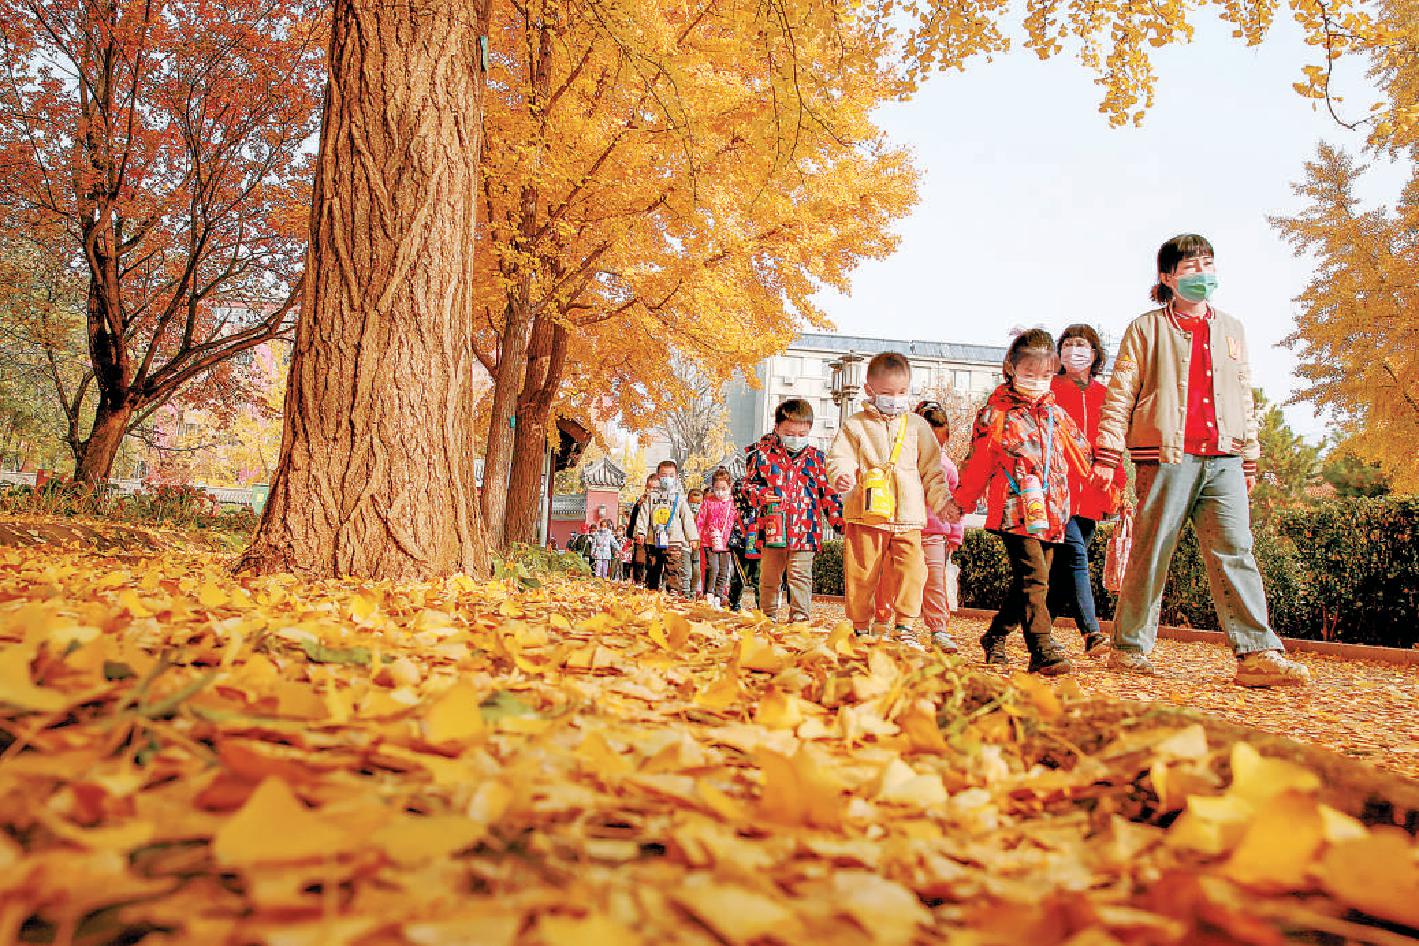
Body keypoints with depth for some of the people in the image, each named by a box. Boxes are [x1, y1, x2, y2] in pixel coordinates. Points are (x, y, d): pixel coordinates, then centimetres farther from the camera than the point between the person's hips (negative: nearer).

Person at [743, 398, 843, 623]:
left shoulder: (816, 458, 7)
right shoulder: (763, 454, 3)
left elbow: (827, 492, 11)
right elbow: (748, 484, 7)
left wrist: (839, 516, 2)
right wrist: (761, 494, -13)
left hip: (805, 529, 0)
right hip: (772, 528, 1)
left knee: (800, 577, 0)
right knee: (769, 577, 12)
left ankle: (800, 616, 7)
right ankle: (768, 615, 26)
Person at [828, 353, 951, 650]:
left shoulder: (916, 425, 14)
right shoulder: (856, 425, 6)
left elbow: (931, 468, 17)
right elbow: (840, 457, -3)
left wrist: (942, 499, 8)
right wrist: (842, 475, -24)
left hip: (907, 516, 2)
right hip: (866, 515, -2)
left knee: (911, 571, -5)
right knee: (862, 573, 2)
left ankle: (905, 626, 6)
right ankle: (861, 627, 15)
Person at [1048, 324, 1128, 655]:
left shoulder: (1105, 396, 17)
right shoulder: (1048, 390, 6)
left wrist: (1117, 485, 8)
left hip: (1091, 494, 4)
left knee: (1064, 565, 7)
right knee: (1074, 554, -19)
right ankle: (1091, 631, -21)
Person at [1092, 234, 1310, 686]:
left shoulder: (1231, 330, 21)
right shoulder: (1146, 328, 7)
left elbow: (1244, 398, 24)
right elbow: (1119, 394, 2)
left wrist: (1249, 459, 20)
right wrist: (1108, 454, -5)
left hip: (1223, 459, 4)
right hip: (1165, 457, -4)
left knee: (1235, 551, -6)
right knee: (1151, 554, -1)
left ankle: (1258, 653, -8)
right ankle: (1130, 648, 9)